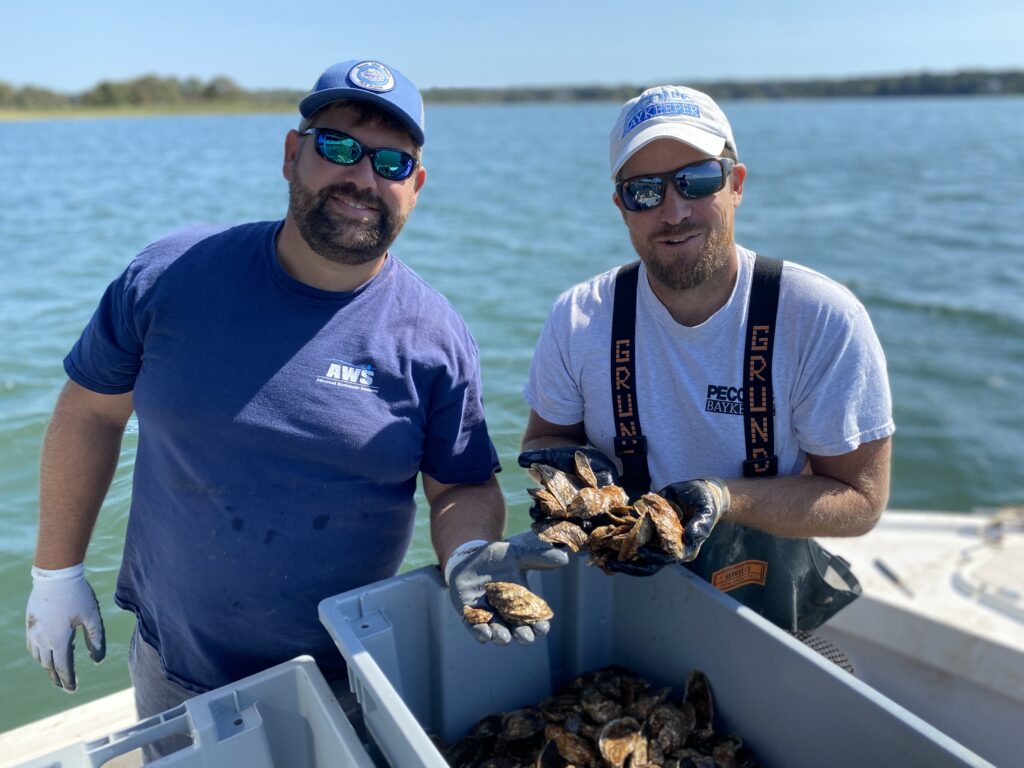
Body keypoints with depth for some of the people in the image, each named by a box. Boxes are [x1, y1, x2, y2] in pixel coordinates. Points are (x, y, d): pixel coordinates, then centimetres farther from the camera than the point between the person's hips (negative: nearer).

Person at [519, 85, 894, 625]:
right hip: (618, 583, 2)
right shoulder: (579, 320, -5)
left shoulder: (823, 321, -12)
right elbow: (544, 438, 9)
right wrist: (577, 467, -15)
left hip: (765, 585, -1)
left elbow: (860, 500, -7)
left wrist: (725, 499, -23)